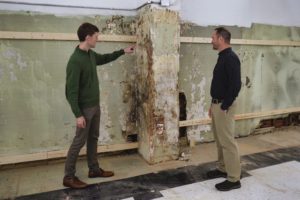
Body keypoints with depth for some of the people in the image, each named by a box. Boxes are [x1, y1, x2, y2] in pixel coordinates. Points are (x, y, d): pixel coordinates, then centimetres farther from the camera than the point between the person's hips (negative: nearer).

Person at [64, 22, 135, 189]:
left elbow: (104, 58, 29)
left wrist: (123, 51, 29)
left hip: (95, 105, 9)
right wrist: (78, 114, -22)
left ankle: (94, 169, 30)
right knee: (79, 141, 0)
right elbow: (71, 90, -22)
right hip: (85, 108, -9)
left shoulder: (91, 54, 5)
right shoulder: (75, 60, -22)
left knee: (93, 138, 16)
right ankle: (68, 177, 15)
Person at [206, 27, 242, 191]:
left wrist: (224, 107, -20)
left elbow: (235, 85, -23)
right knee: (219, 140, 18)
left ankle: (234, 179, 9)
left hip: (224, 106, -10)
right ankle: (223, 169, 33)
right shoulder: (222, 57, 15)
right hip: (217, 105, 10)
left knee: (227, 141, -3)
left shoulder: (231, 58, -16)